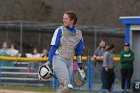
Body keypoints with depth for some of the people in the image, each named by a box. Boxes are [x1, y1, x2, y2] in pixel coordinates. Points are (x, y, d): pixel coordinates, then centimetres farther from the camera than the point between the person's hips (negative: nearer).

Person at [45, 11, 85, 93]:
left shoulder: (78, 34, 11)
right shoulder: (60, 30, 0)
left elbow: (78, 51, 16)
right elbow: (54, 46, -3)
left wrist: (80, 65, 14)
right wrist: (49, 61, -10)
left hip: (70, 61, 5)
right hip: (59, 59, -5)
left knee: (63, 86, 3)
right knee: (67, 86, -18)